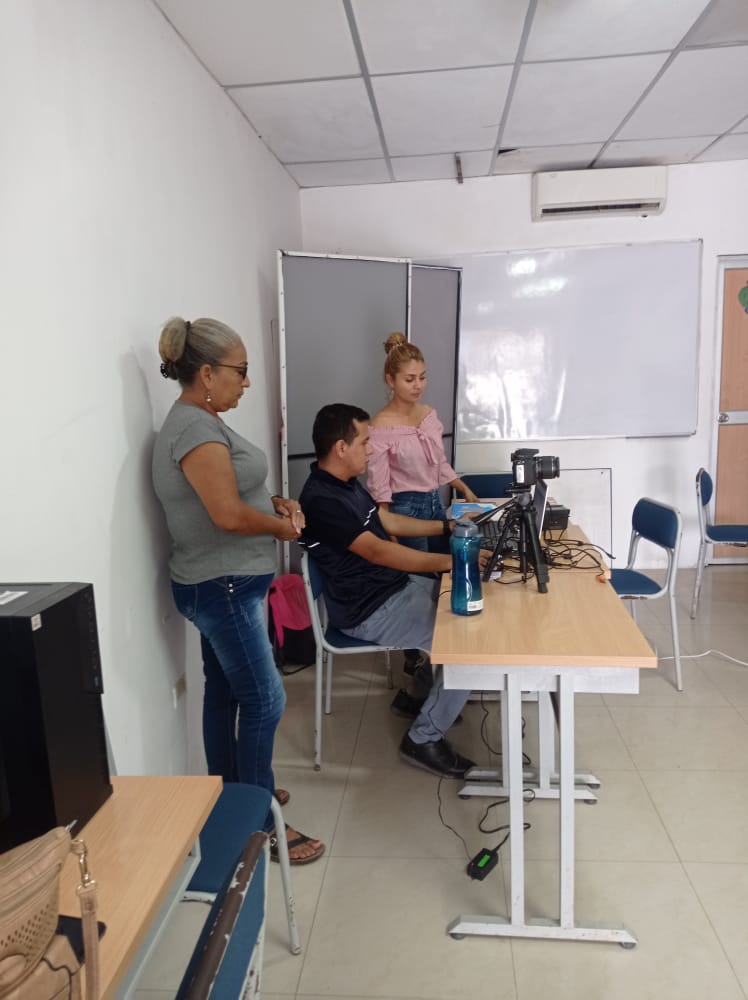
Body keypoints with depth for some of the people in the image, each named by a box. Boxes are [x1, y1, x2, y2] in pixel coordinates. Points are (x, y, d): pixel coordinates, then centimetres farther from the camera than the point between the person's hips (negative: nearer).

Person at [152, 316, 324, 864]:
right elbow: (229, 514, -27)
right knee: (264, 701, -2)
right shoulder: (196, 429, -21)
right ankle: (260, 823, 13)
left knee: (224, 691, 20)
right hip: (222, 588, -10)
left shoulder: (200, 422, 11)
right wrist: (282, 526, -10)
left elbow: (233, 490, 19)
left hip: (224, 585, 10)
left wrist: (278, 502, 3)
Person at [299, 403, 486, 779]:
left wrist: (446, 526, 11)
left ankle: (425, 687, 29)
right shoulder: (322, 501, -25)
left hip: (393, 586, 10)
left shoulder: (347, 483, 8)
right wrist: (451, 561, -32)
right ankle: (424, 739, -1)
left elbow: (388, 521, 17)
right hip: (369, 611, -10)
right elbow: (378, 551, -31)